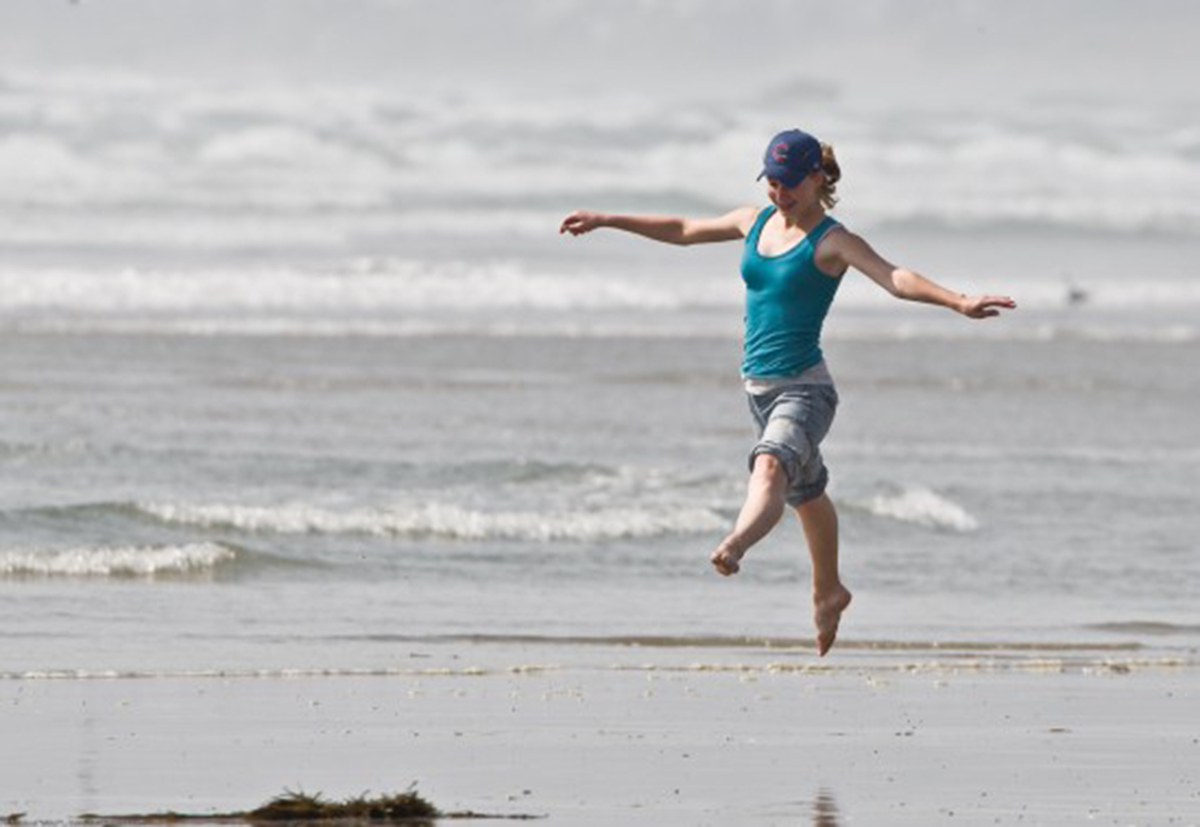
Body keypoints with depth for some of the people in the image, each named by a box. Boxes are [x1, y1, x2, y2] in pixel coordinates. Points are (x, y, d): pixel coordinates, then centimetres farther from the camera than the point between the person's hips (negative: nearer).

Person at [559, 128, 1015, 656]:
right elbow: (684, 231, 24)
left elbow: (896, 279, -24)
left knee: (771, 467, -34)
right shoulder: (755, 222, 10)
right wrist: (606, 221, 29)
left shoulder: (831, 241, -11)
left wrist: (959, 303, -41)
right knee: (806, 491, 24)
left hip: (805, 388, -8)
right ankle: (828, 593, 43)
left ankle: (734, 547, -61)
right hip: (759, 387, 8)